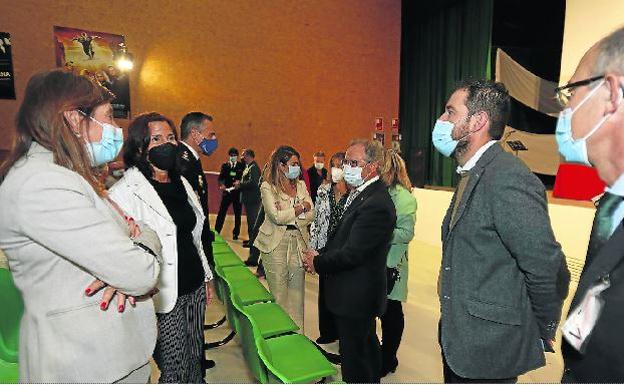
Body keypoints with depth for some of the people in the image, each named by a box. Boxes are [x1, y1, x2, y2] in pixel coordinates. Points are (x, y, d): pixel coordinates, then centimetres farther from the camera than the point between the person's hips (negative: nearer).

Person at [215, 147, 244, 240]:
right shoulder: (225, 165, 7)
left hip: (238, 192, 0)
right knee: (222, 212, 1)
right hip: (227, 192, 1)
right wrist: (222, 184, -20)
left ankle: (236, 233, 19)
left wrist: (240, 182, -20)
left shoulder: (241, 166, 3)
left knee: (237, 214, 7)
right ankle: (216, 231, 12)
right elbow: (221, 177, -1)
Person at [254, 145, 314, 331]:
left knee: (297, 292, 8)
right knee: (279, 293, 5)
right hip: (276, 244, -4)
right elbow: (277, 217, -15)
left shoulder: (300, 185, 12)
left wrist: (287, 216, -9)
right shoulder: (268, 187, -4)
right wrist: (301, 207, -7)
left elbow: (311, 215, 4)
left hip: (298, 242, 4)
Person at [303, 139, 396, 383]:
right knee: (367, 347, 27)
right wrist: (321, 254, -2)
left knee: (354, 357, 7)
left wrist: (318, 262, -11)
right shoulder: (359, 192, 5)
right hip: (360, 293, 9)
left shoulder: (376, 204, -25)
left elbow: (351, 253, -25)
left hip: (356, 297, -9)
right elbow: (341, 236, 12)